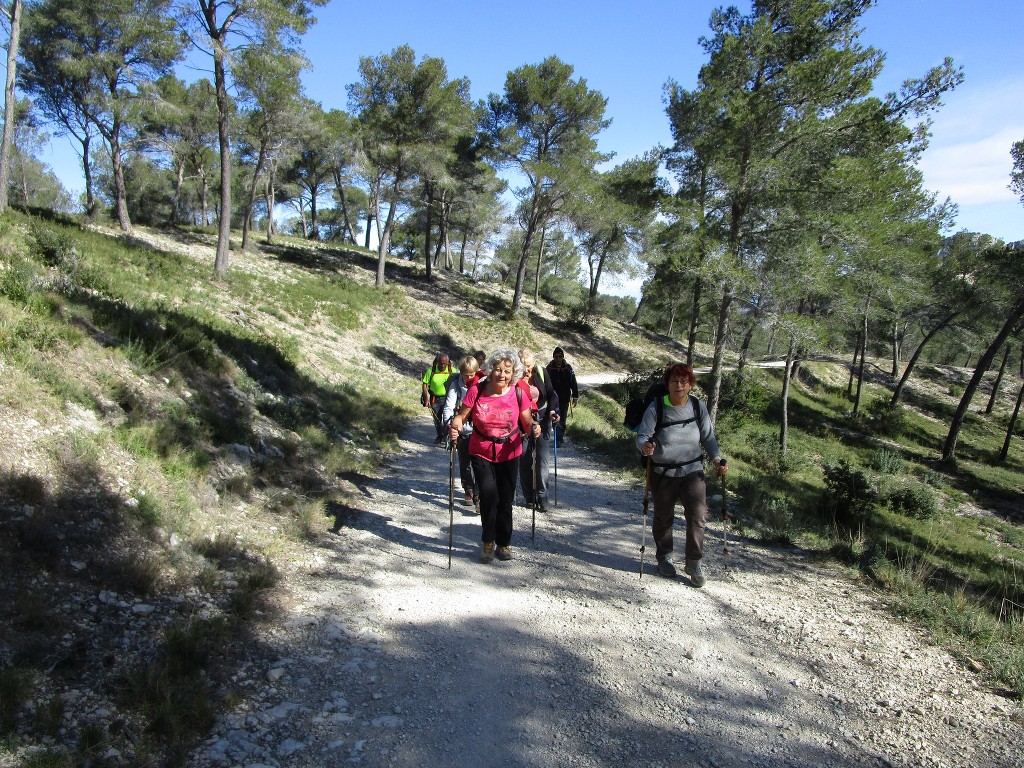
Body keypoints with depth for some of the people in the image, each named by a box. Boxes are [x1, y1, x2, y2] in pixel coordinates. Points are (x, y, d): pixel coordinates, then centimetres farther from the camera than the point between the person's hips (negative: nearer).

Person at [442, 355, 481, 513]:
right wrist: (449, 424, -24)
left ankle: (478, 498, -10)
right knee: (464, 464, 14)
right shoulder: (456, 385, -4)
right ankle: (469, 492, 33)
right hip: (462, 431, 2)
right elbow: (448, 407, -8)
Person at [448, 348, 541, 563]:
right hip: (481, 453, -1)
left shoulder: (518, 394, -9)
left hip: (509, 454, 2)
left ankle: (504, 543, 30)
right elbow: (461, 416, -6)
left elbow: (527, 423, -3)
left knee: (505, 500, 9)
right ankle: (488, 541, 6)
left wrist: (534, 428, -25)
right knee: (488, 493, -17)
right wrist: (455, 426, -27)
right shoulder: (476, 391, -12)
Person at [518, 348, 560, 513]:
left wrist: (552, 411, -10)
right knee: (525, 460, 3)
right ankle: (529, 497, 16)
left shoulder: (541, 372, -4)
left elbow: (551, 394, 4)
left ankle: (542, 497, 1)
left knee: (543, 459, -6)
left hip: (542, 419, 1)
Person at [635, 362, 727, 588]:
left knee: (697, 516, -7)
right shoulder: (656, 408, -11)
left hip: (693, 470, 1)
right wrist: (645, 446, -34)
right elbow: (642, 435, -11)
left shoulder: (698, 407, -2)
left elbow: (708, 436, 8)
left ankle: (694, 564, 9)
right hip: (663, 473, -1)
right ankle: (664, 558, 35)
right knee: (663, 518, 14)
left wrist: (717, 459, -4)